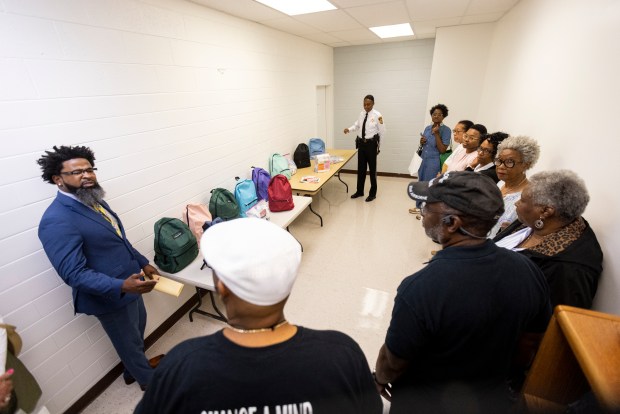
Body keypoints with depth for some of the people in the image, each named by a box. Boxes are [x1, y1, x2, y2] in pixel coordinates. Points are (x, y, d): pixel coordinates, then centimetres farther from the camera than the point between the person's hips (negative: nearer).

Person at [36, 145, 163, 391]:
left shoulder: (94, 201, 3)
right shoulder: (57, 221, -26)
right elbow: (74, 273, -30)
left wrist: (142, 263, 11)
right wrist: (121, 286, -41)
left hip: (128, 285, 9)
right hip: (110, 296, -8)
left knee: (139, 327, 28)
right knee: (129, 341, 16)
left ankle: (134, 369, 55)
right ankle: (150, 381, 42)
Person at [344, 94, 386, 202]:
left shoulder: (377, 115, -12)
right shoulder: (361, 113, 4)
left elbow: (382, 132, -7)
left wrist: (377, 145, -1)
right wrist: (349, 129, -5)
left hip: (371, 143, -5)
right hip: (361, 143, 5)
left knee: (372, 169, 6)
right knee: (361, 168, 13)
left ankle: (372, 193, 21)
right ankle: (359, 191, 28)